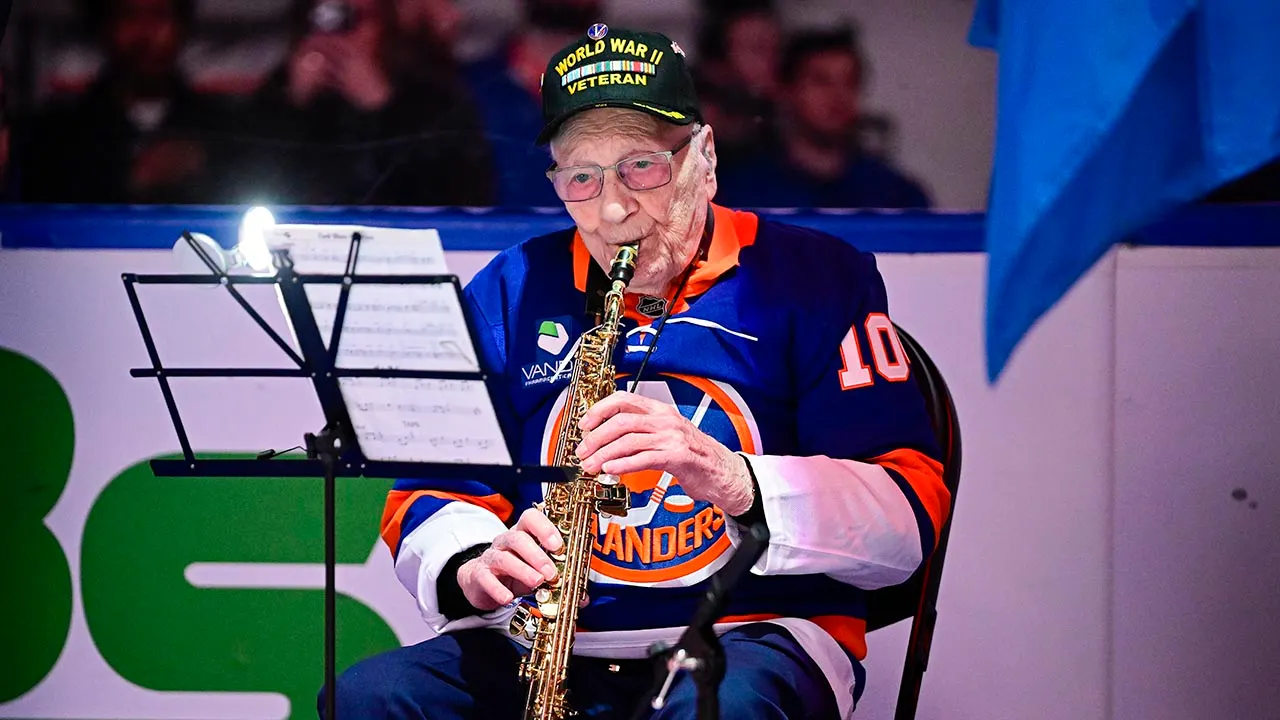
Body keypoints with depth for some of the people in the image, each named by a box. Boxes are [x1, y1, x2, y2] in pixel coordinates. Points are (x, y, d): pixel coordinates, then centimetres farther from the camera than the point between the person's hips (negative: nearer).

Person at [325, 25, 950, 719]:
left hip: (753, 635, -4)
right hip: (546, 642, 4)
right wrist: (472, 570, -13)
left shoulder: (810, 278, 3)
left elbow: (910, 520, -7)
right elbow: (428, 494, 11)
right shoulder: (511, 290, 14)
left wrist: (734, 480, -24)